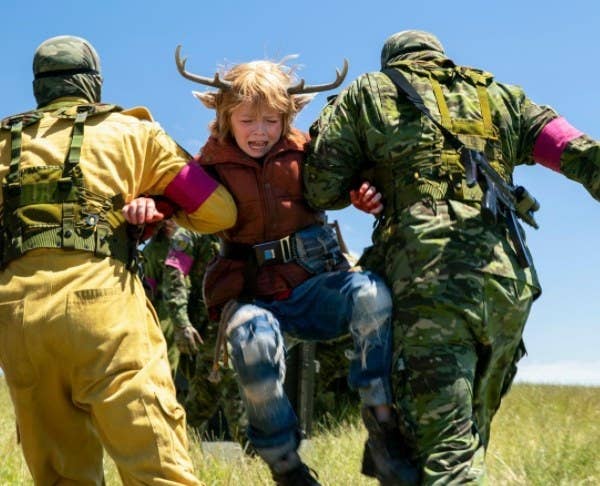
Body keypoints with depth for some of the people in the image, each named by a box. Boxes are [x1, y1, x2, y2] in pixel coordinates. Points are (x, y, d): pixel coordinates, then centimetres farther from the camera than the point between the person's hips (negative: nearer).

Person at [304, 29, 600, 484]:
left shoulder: (367, 93, 15)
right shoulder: (499, 96, 22)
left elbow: (321, 190, 10)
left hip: (428, 278, -3)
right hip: (509, 280, 4)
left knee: (444, 446, -6)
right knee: (469, 433, 16)